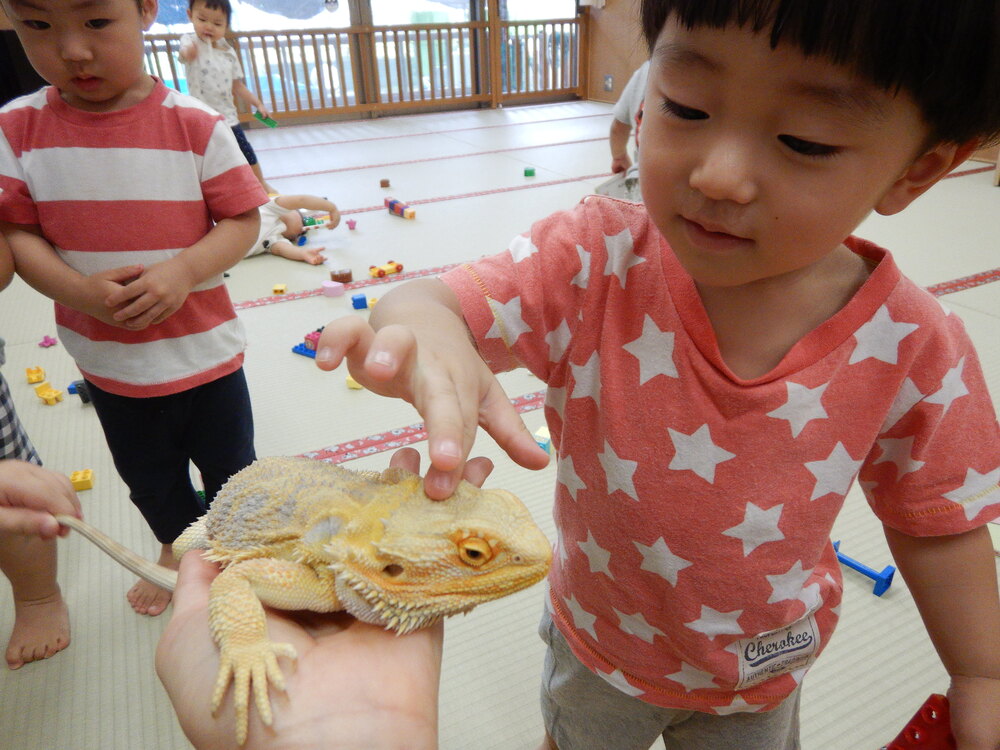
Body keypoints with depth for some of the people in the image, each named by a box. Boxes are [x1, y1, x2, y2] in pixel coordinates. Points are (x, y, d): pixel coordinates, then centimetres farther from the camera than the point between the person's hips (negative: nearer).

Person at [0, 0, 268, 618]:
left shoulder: (196, 125, -12)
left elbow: (242, 221, -9)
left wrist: (183, 270, -26)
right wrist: (76, 290, -22)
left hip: (204, 351, -2)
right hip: (107, 360, 3)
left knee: (230, 467, 17)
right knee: (149, 480, 23)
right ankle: (178, 546, 55)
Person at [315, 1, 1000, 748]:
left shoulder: (913, 352, -24)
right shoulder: (595, 262, -28)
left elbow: (937, 524, -10)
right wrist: (420, 326, -57)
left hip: (761, 674, 1)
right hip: (597, 637, 1)